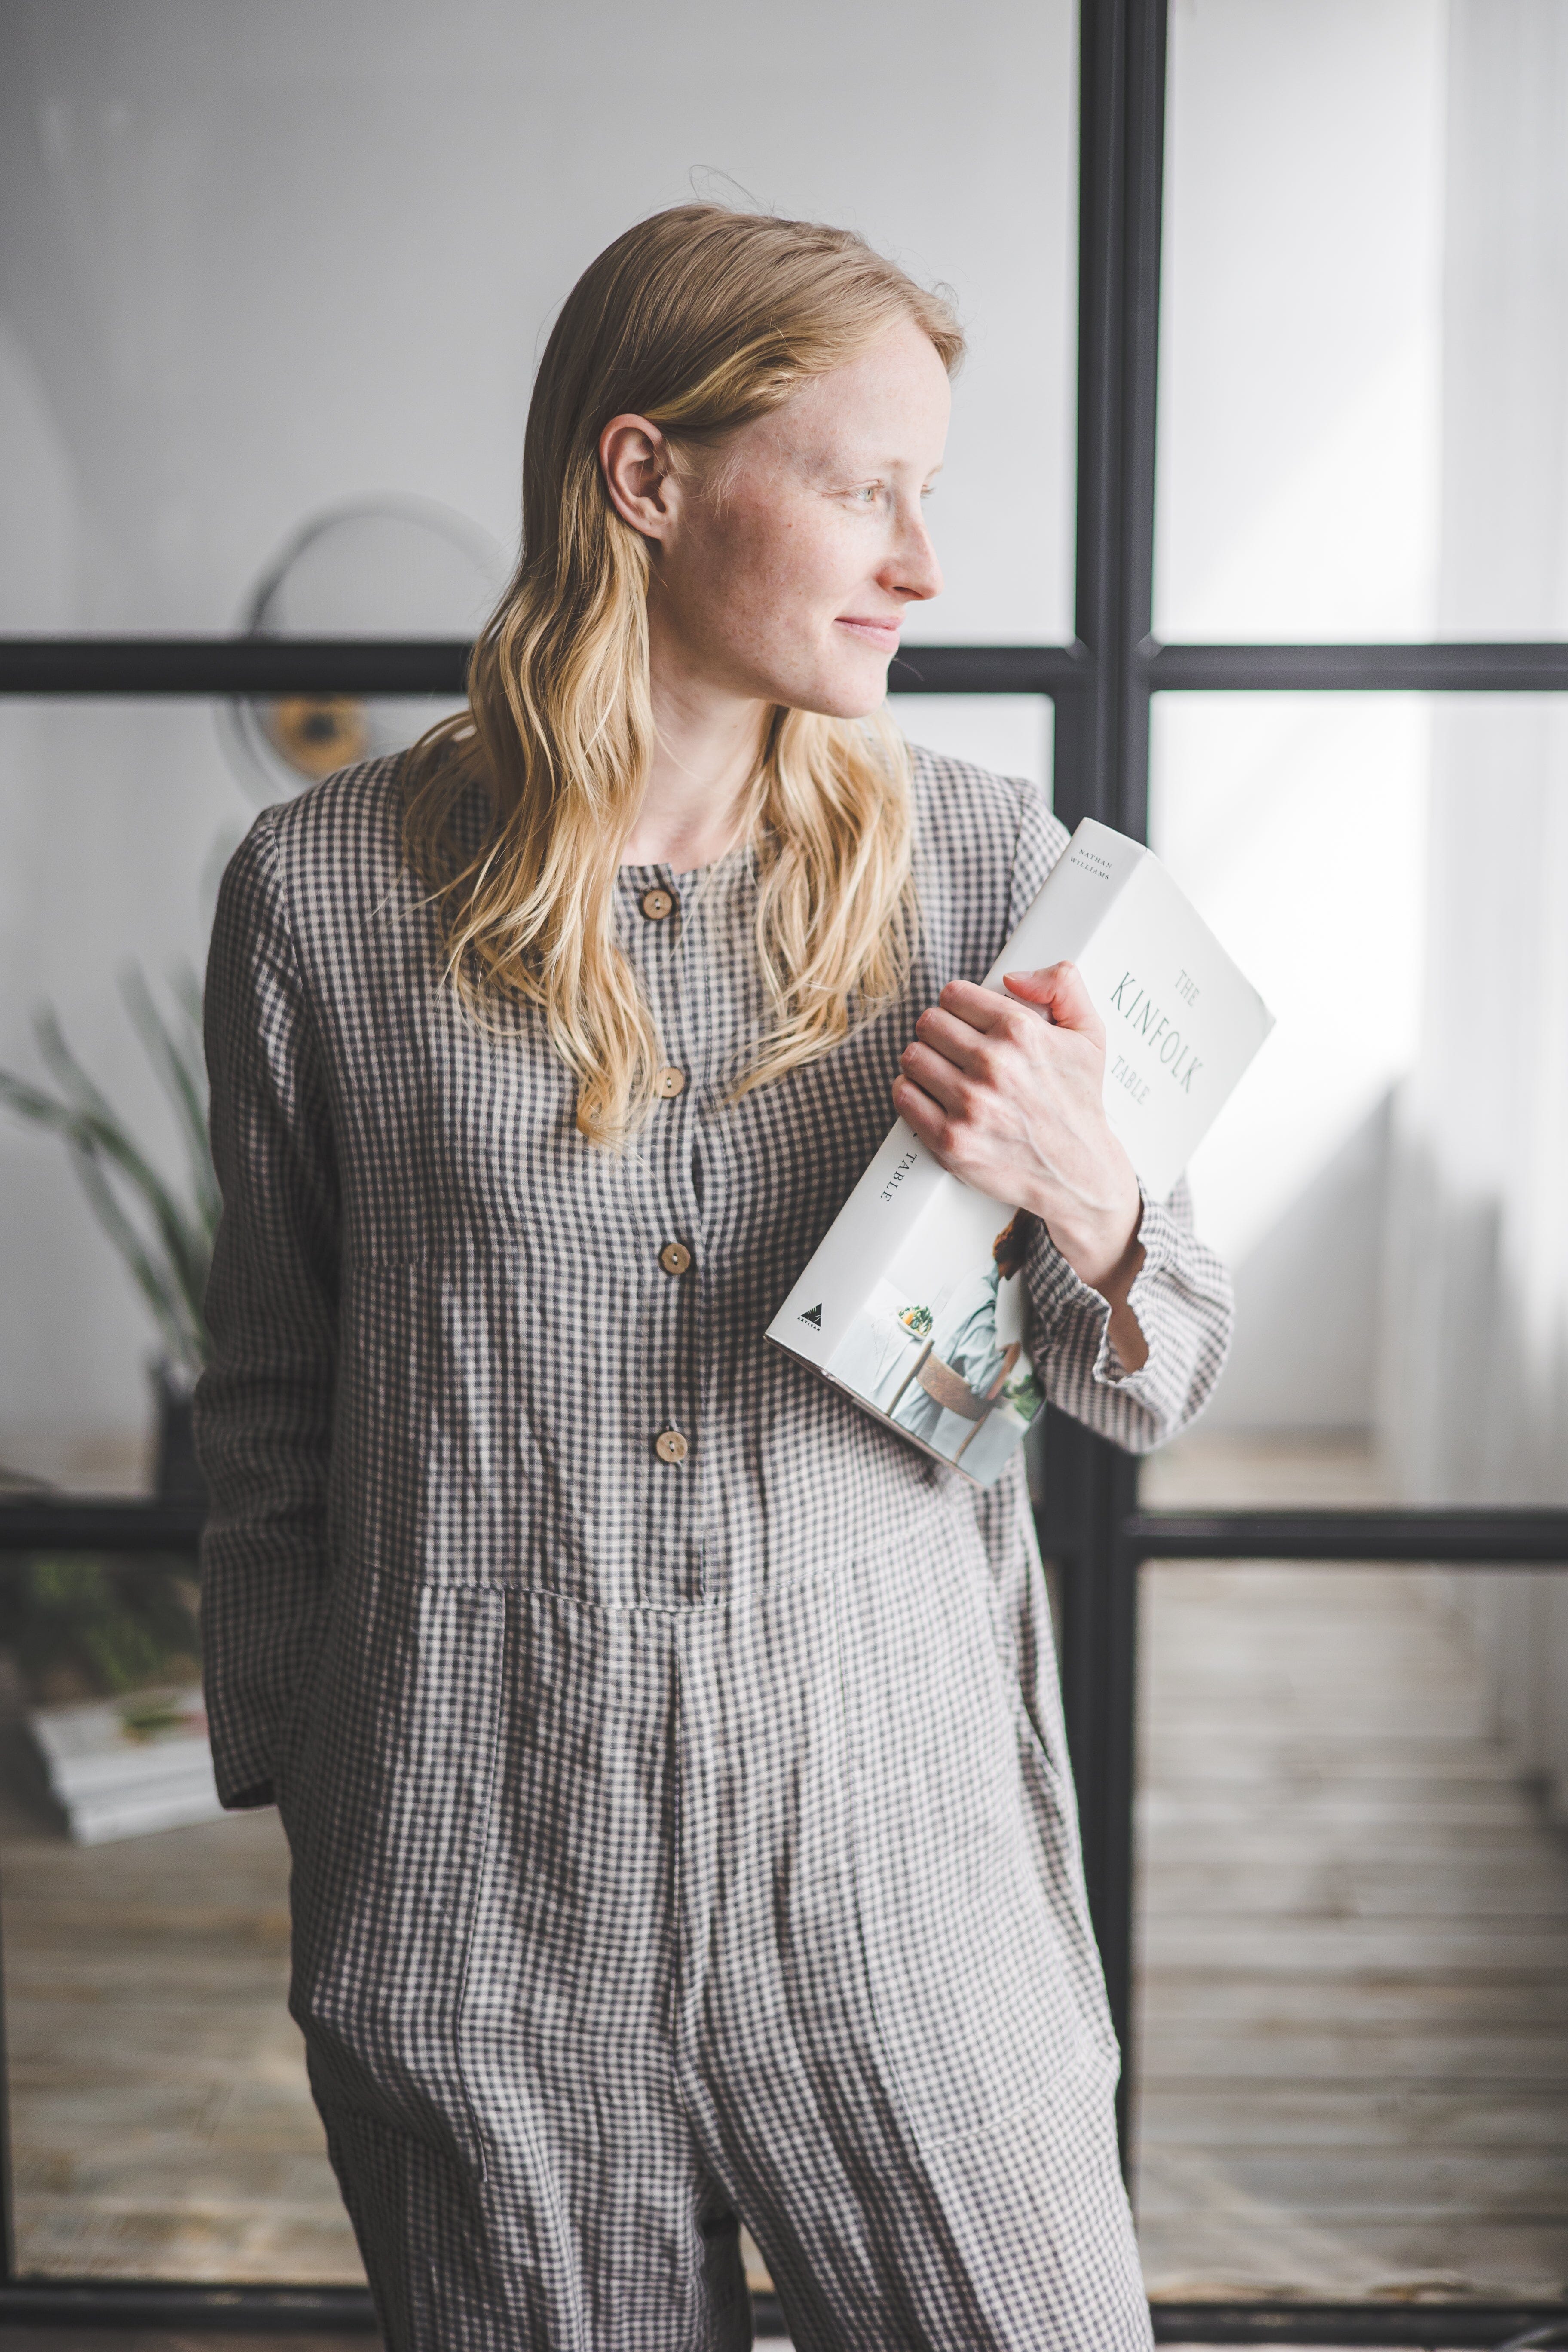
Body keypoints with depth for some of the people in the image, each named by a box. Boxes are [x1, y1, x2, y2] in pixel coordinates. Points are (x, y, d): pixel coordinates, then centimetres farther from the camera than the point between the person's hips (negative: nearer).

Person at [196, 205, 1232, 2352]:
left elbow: (1155, 1385, 4)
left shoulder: (983, 864, -2)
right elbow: (274, 1401, 5)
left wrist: (1081, 1199, -18)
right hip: (483, 1895, 0)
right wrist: (292, 1784, 10)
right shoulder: (323, 891, -5)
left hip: (900, 1860, 1)